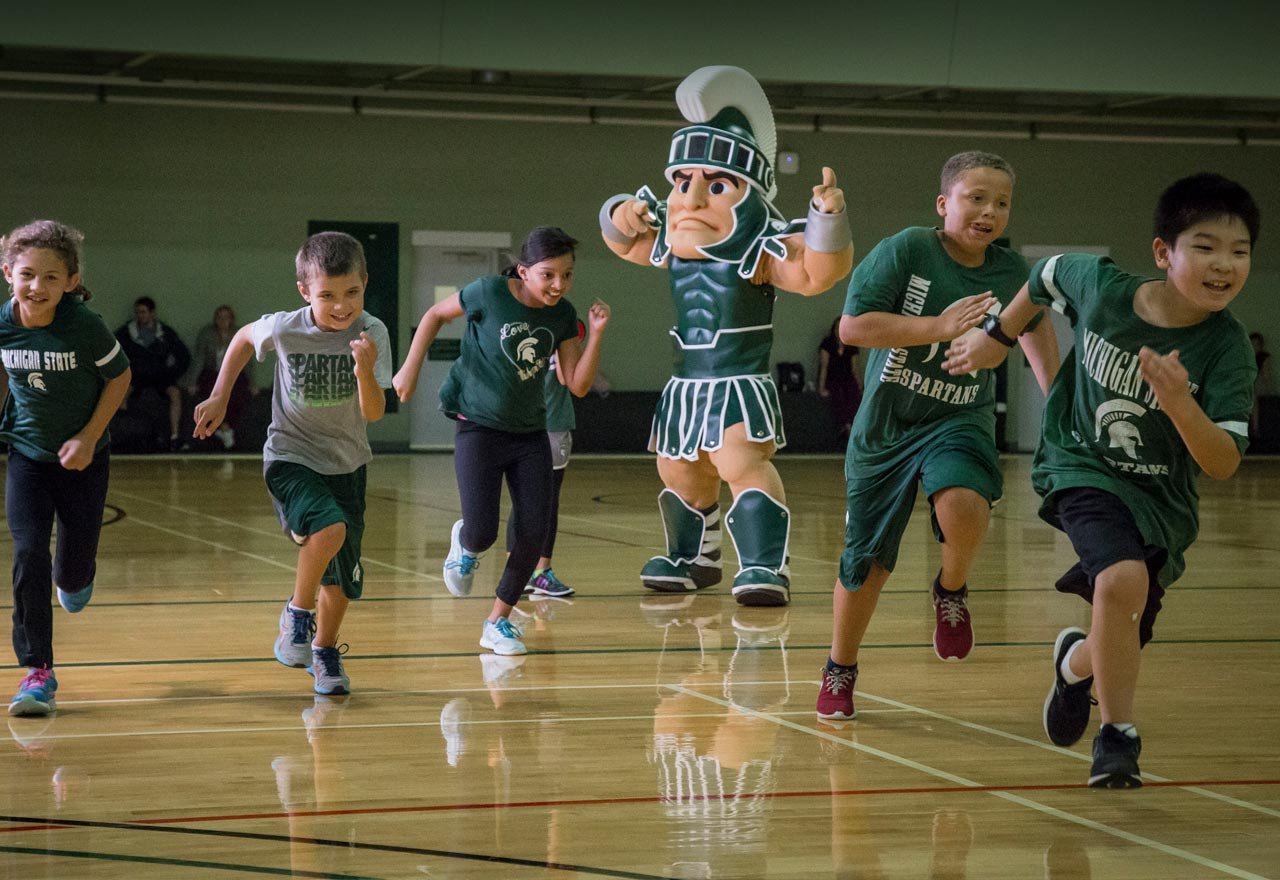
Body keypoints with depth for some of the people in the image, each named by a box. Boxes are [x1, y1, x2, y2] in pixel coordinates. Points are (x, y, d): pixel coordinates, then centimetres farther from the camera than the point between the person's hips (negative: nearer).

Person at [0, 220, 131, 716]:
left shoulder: (84, 326, -23)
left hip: (82, 457, -1)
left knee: (76, 558, 6)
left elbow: (119, 376, -10)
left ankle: (72, 580, 48)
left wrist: (89, 437, -14)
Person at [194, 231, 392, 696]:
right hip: (291, 456, -3)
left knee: (342, 574, 10)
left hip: (346, 463, 3)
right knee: (329, 527, -31)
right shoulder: (284, 329, -18)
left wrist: (365, 370, -39)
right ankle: (297, 613, -7)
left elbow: (374, 412, -21)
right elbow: (243, 338, 6)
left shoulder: (372, 334, -16)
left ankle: (324, 652, 35)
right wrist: (219, 397, 4)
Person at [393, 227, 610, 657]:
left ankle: (498, 621, 16)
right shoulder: (490, 293, -16)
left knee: (534, 533, -3)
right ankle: (465, 543, 28)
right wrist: (411, 368, -3)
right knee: (482, 534, -11)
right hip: (480, 428, -4)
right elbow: (436, 314, 0)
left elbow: (578, 385, -5)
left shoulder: (563, 316, -4)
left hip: (531, 434, 4)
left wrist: (596, 334, -16)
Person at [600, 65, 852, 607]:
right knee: (680, 471, 22)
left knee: (741, 461, -28)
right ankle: (692, 557, 44)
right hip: (687, 384, 8)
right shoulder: (669, 245, 5)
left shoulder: (759, 250, -16)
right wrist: (622, 214, -1)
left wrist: (827, 217, -44)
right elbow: (622, 240, 21)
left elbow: (817, 272, -29)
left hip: (742, 384, -8)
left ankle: (766, 567, -32)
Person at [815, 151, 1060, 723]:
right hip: (886, 422, -1)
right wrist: (940, 326, -26)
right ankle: (839, 671, 33)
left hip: (959, 421, 1)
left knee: (962, 505, -33)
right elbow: (853, 326, -21)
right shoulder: (907, 250, -14)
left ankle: (951, 590, 1)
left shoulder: (1011, 273, -5)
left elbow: (1034, 326, 18)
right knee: (865, 560, 8)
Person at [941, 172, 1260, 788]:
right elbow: (1048, 275, 6)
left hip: (1161, 497, 2)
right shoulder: (1102, 287, -17)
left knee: (1120, 644, 9)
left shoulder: (1226, 350, -19)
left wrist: (1179, 403, -40)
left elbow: (1223, 465, -23)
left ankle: (1076, 663, 48)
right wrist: (995, 339, 13)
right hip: (1081, 468, -2)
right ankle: (1117, 737, -12)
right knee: (1123, 580, -30)